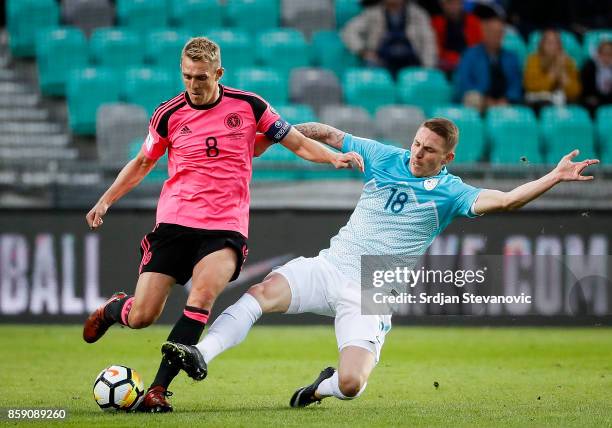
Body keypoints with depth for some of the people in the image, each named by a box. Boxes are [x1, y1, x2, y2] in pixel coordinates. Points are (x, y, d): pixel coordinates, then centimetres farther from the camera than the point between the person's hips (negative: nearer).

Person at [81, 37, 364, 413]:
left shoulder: (248, 106, 0)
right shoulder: (169, 114, 3)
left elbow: (298, 142, 10)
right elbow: (143, 162, 18)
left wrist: (334, 157, -8)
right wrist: (105, 201, 9)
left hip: (226, 227, -1)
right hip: (174, 223, 1)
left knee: (203, 292, -30)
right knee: (141, 317, -6)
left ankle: (159, 389, -25)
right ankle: (114, 309, 34)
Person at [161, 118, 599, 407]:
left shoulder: (450, 193, -2)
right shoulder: (386, 158, 7)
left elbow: (503, 200, -17)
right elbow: (329, 135, 16)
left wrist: (554, 177, -27)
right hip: (330, 265, 2)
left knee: (352, 384, -18)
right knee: (263, 292, -26)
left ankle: (324, 386, 18)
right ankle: (201, 356, -32)